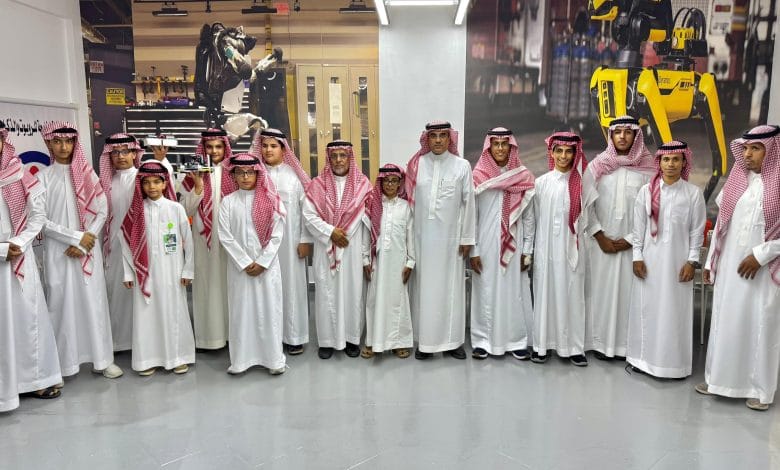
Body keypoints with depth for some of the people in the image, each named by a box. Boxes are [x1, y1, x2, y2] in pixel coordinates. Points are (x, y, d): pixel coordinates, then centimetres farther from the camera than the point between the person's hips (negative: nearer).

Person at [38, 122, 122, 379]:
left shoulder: (87, 173, 7)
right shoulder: (43, 177, 1)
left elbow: (102, 210, 2)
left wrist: (85, 241, -8)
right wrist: (76, 236, -12)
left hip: (89, 249, 2)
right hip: (57, 250, -1)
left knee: (94, 301, 3)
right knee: (61, 302, 2)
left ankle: (102, 359, 11)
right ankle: (62, 364, 12)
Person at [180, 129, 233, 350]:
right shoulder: (194, 174, 4)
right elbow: (186, 210, -1)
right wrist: (198, 186, -12)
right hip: (204, 237, 0)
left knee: (229, 281, 5)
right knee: (206, 282, 3)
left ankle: (231, 331, 17)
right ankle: (208, 334, 12)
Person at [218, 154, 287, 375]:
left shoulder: (270, 200, 0)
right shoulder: (228, 202, 1)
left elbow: (277, 235, -4)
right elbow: (225, 236, -3)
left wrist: (262, 262, -10)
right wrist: (245, 263, -9)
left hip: (268, 265, -1)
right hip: (239, 266, 1)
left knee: (269, 308, 4)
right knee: (241, 309, 6)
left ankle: (274, 358, 14)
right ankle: (241, 359, 18)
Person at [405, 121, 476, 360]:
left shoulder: (462, 166, -2)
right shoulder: (416, 165, 1)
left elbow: (468, 203, 0)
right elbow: (409, 201, 2)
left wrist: (467, 238, -1)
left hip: (450, 237, -1)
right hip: (423, 236, 1)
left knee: (451, 286, 7)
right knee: (424, 286, 7)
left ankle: (452, 340, 19)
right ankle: (425, 340, 18)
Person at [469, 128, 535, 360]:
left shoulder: (524, 178, 4)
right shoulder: (478, 177, 0)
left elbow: (529, 218, 5)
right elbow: (471, 216, 0)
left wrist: (527, 250, 1)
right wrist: (473, 250, -4)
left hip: (513, 246, 1)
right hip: (486, 245, -1)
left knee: (515, 292, 5)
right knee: (486, 291, 4)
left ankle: (517, 341, 16)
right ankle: (483, 341, 14)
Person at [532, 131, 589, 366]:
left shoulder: (581, 183, 3)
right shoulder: (541, 182, 4)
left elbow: (586, 216, 6)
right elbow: (535, 217, 7)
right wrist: (529, 248, 4)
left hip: (572, 248, 0)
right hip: (547, 247, 0)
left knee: (572, 295, 3)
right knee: (545, 293, 4)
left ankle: (574, 346, 11)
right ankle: (542, 344, 13)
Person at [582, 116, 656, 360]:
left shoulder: (648, 168, 0)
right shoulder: (597, 166, 2)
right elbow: (586, 204, -1)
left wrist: (631, 239, -8)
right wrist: (600, 236, -8)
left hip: (632, 243, 0)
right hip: (601, 241, 0)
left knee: (629, 290, 2)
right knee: (601, 288, 3)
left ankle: (626, 343, 14)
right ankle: (600, 341, 13)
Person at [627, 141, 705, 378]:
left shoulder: (693, 193, -1)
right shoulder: (647, 190, 1)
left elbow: (697, 230, 1)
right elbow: (638, 226, 2)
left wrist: (692, 261, -4)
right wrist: (637, 257, -1)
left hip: (678, 260, -1)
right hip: (650, 259, 1)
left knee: (675, 309, 4)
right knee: (646, 307, 6)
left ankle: (673, 360, 17)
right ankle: (641, 356, 18)